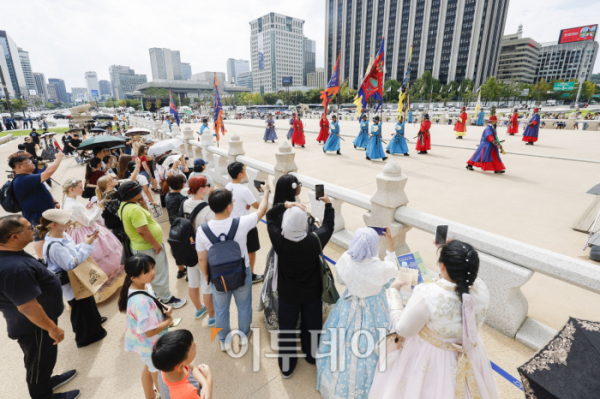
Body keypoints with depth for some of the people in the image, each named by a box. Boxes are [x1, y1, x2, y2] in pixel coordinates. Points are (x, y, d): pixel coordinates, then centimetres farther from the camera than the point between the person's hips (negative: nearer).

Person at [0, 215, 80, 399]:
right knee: (40, 361, 15)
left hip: (32, 322, 9)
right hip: (34, 326, -9)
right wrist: (52, 328, -20)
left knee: (43, 358, 30)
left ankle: (45, 382, 52)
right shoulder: (15, 268, -38)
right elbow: (27, 307, -32)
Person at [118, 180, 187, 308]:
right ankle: (167, 299, 21)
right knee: (159, 274, 6)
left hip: (137, 246, 10)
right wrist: (156, 244, -23)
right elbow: (142, 231, -31)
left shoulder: (123, 206, 4)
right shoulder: (135, 209, -29)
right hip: (149, 248, -10)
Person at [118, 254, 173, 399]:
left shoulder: (144, 285, -13)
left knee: (148, 369, 32)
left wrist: (164, 308, -12)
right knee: (159, 374, 20)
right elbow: (150, 332, -35)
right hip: (151, 345, -8)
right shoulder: (142, 301, -40)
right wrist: (168, 321, -20)